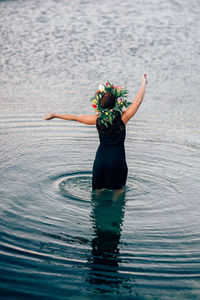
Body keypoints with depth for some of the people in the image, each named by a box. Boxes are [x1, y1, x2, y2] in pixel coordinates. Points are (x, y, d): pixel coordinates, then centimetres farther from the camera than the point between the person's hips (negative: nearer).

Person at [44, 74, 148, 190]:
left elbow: (75, 117, 2)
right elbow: (138, 100, -13)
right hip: (118, 162, -2)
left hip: (101, 160, 2)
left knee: (99, 191, 18)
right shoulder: (123, 118, -15)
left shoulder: (98, 119, -8)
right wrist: (144, 82, 0)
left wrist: (54, 115, 14)